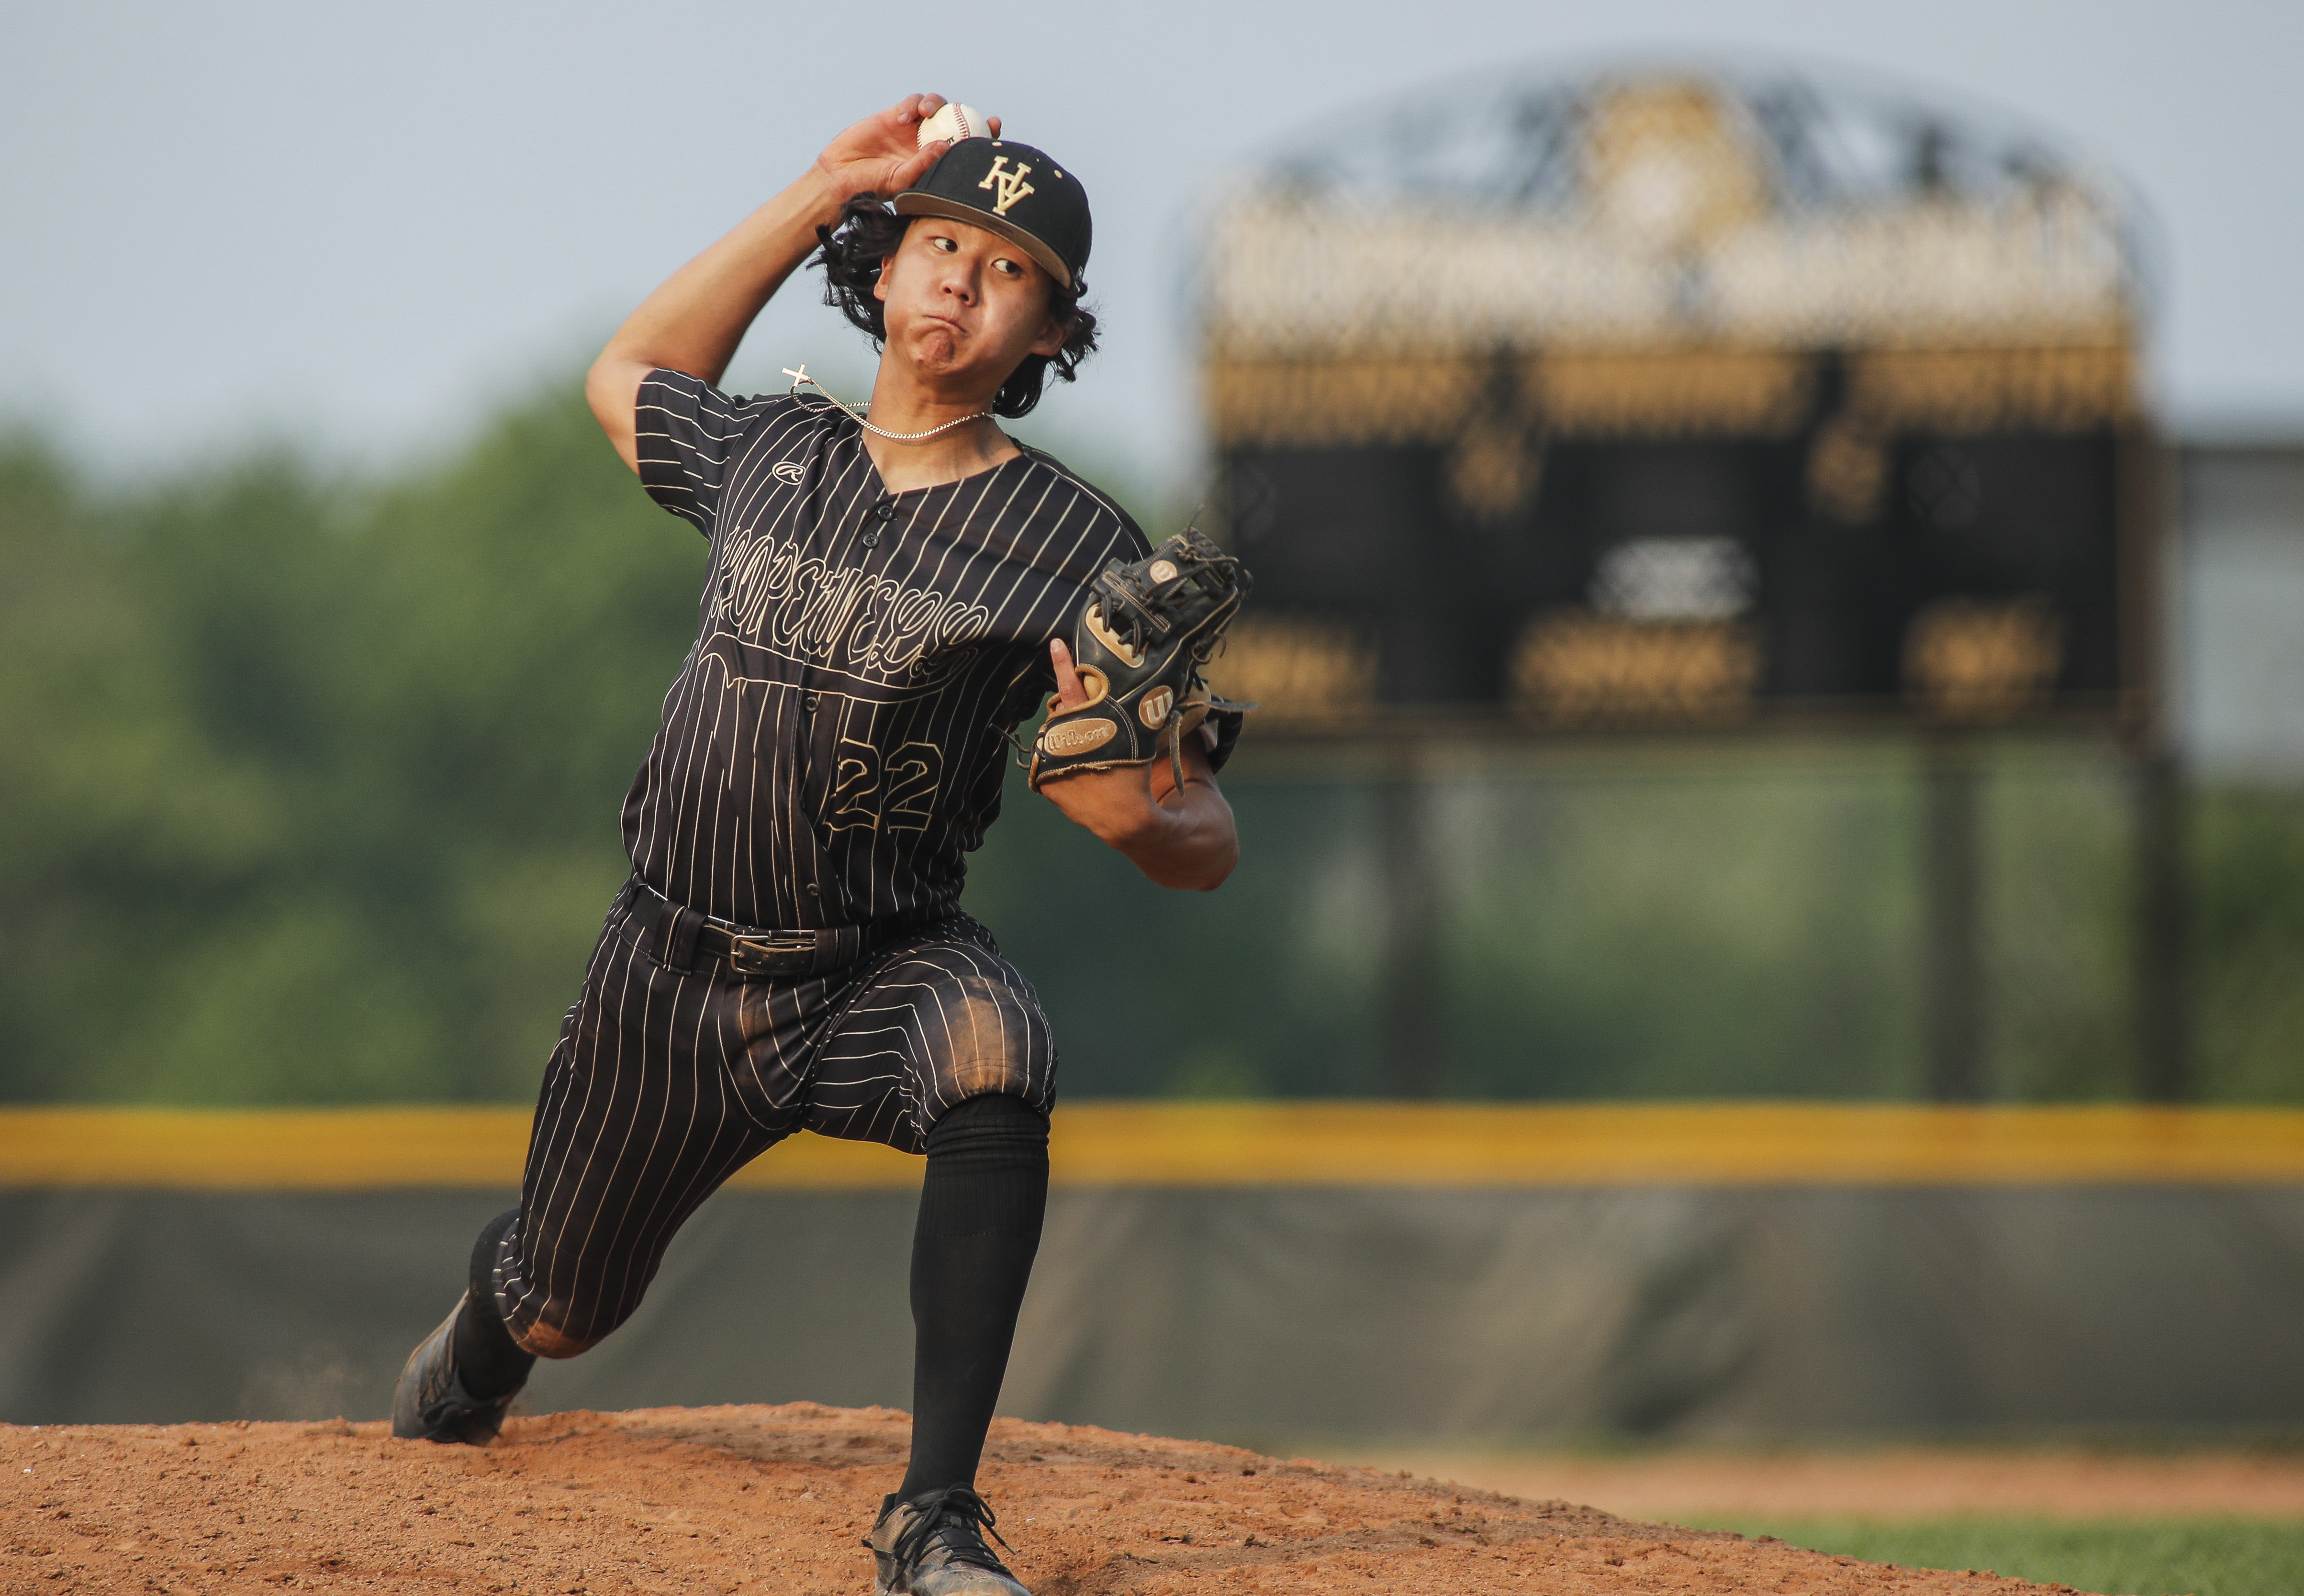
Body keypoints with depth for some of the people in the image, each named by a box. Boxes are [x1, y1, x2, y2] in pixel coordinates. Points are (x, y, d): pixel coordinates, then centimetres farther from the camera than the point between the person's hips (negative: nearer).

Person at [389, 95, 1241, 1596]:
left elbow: (1207, 841, -11)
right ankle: (481, 1336, 57)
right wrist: (823, 190, 16)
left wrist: (1138, 815, -37)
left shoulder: (1076, 546, -10)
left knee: (993, 1052, -38)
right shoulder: (766, 453, 3)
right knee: (558, 1310, 15)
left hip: (887, 968, -3)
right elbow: (629, 372, 26)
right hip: (672, 971, 3)